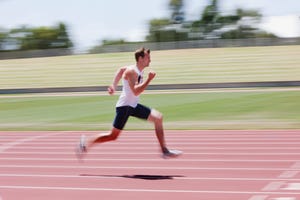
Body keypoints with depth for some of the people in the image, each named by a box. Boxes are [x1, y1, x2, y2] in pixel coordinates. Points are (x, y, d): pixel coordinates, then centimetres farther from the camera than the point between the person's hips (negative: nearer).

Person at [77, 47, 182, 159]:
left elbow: (121, 70, 23)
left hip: (133, 106, 9)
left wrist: (113, 86, 20)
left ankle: (164, 151, 3)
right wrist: (149, 79, -26)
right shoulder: (132, 71, -20)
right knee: (113, 136, -4)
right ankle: (86, 143, 13)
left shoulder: (140, 71, 7)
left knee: (158, 117, 0)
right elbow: (136, 91, -31)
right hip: (124, 106, -9)